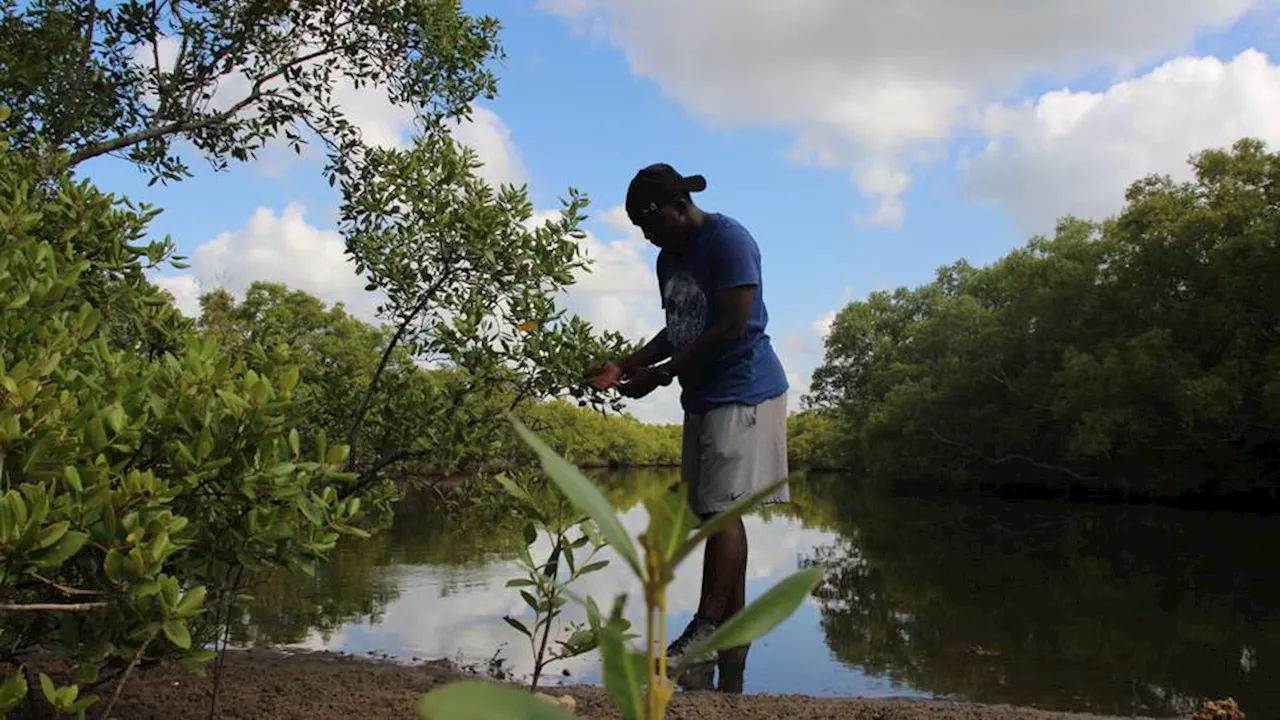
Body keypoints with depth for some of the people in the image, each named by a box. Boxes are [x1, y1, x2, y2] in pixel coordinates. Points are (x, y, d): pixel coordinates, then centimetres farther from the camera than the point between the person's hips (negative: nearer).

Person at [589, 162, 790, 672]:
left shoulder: (728, 240, -12)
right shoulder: (669, 260, 15)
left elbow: (732, 328, -19)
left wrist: (659, 376, -18)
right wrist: (626, 365, 5)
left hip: (742, 392, -9)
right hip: (702, 397, 9)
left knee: (722, 509, -11)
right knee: (714, 510, 8)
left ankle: (706, 630, -10)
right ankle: (734, 621, 15)